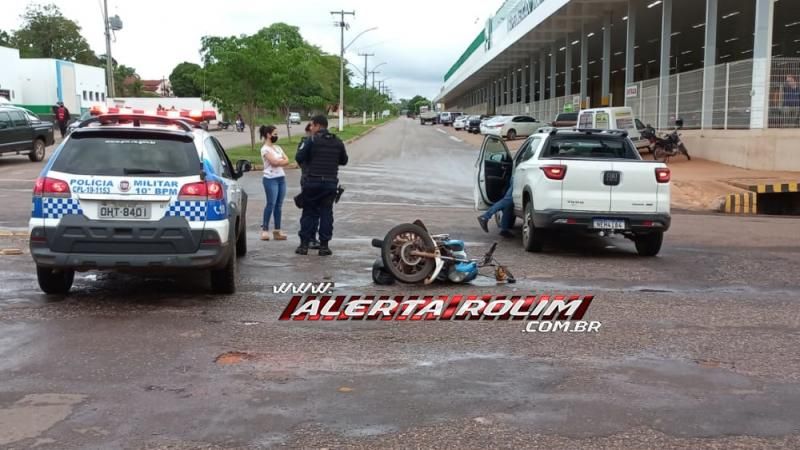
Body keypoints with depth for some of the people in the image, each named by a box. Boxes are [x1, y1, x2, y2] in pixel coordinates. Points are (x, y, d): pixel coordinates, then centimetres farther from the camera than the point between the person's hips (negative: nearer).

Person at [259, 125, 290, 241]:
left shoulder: (278, 148, 18)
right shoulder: (265, 149, -5)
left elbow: (287, 160, 9)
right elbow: (274, 162, -15)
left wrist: (278, 161, -7)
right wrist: (282, 160, 2)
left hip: (281, 178, 7)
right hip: (271, 179, -7)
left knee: (279, 205, 5)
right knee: (271, 204, -8)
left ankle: (277, 230, 9)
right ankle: (265, 229, -1)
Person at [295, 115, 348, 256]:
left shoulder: (312, 140, -8)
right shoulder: (338, 142, 6)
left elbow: (299, 158, -10)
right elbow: (344, 160, 15)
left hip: (312, 182, -3)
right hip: (330, 182, 3)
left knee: (309, 212, 6)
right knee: (326, 213, 7)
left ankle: (304, 244, 6)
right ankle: (324, 245, 5)